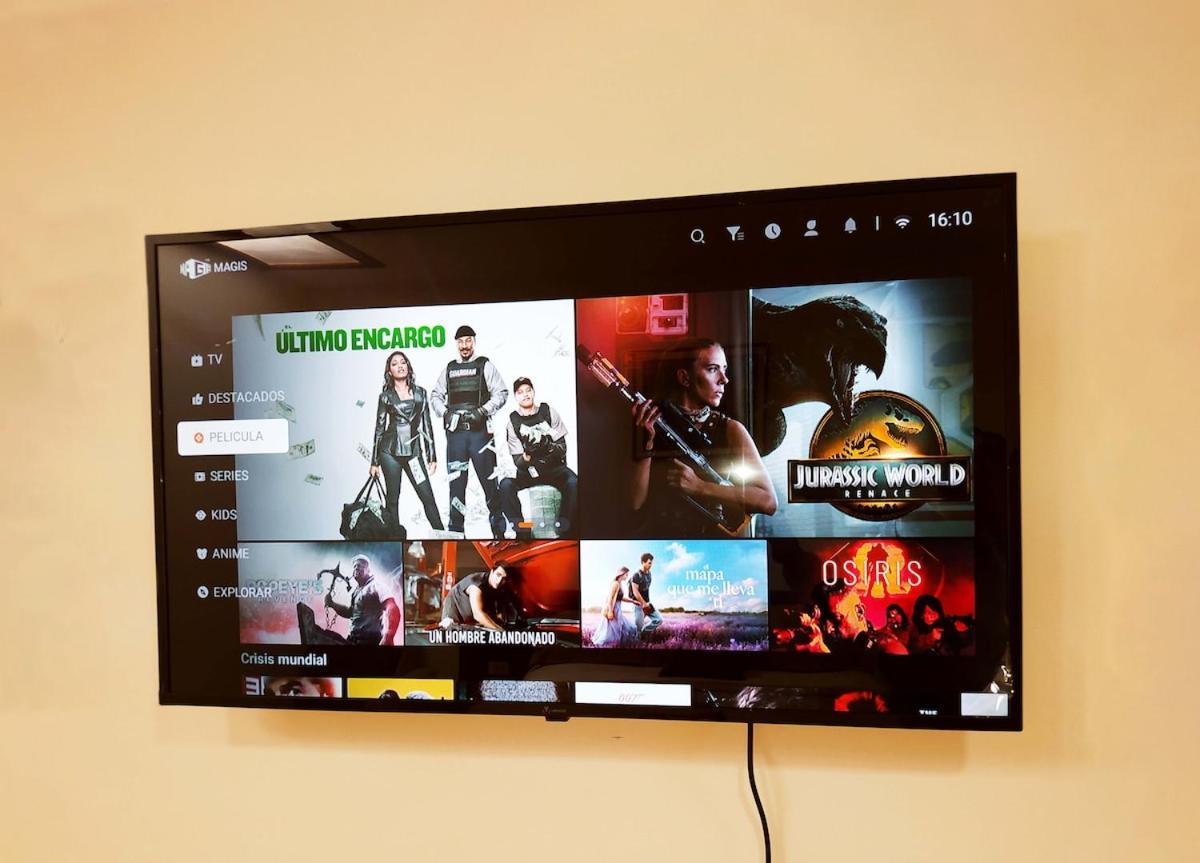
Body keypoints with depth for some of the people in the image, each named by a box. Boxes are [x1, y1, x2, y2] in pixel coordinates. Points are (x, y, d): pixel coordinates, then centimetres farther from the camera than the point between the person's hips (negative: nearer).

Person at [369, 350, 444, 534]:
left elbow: (427, 425, 10)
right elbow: (379, 428, 8)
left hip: (414, 451, 1)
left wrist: (432, 456, 6)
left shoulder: (420, 392, 9)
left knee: (427, 496, -5)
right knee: (392, 498, 2)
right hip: (390, 451, -1)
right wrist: (374, 461, 6)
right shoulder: (386, 396, 6)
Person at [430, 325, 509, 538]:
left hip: (479, 430, -3)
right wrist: (445, 413, 2)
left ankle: (498, 530, 2)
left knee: (489, 479, -5)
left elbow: (501, 393, 0)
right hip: (455, 431, 4)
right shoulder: (449, 368, 17)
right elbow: (435, 396, 20)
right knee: (456, 482, 6)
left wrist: (482, 411, -11)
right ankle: (456, 530, 14)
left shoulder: (485, 365, 6)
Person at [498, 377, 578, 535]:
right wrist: (527, 455, -31)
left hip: (555, 468, -1)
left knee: (573, 483, -31)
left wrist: (549, 447, -28)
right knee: (505, 485, -27)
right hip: (528, 470, 1)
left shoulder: (548, 411, -3)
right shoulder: (513, 420, -4)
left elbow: (562, 447, -5)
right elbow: (517, 461, -8)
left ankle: (564, 526, -15)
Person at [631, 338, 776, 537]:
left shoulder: (730, 430, 2)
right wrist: (646, 444, -15)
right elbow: (634, 502, -5)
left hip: (718, 534, 0)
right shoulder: (653, 425, 2)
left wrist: (700, 487, -12)